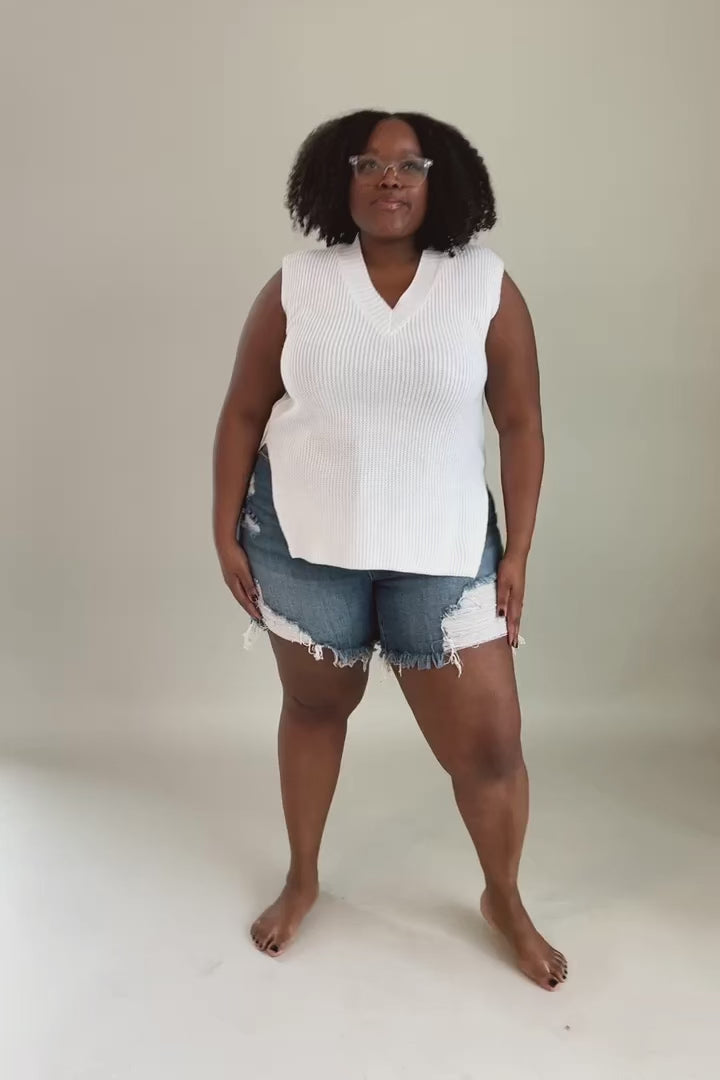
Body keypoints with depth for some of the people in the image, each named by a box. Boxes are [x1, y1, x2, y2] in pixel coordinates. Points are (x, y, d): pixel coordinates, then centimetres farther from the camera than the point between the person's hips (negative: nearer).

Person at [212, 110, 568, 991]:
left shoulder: (486, 287, -4)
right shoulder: (294, 287, -3)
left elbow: (520, 424, -1)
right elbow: (242, 414, 2)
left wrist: (517, 553, -3)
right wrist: (226, 532, 0)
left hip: (442, 551, 0)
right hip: (304, 540, 1)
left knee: (489, 744, 3)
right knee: (314, 706, 18)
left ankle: (505, 902, 32)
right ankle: (301, 879, 42)